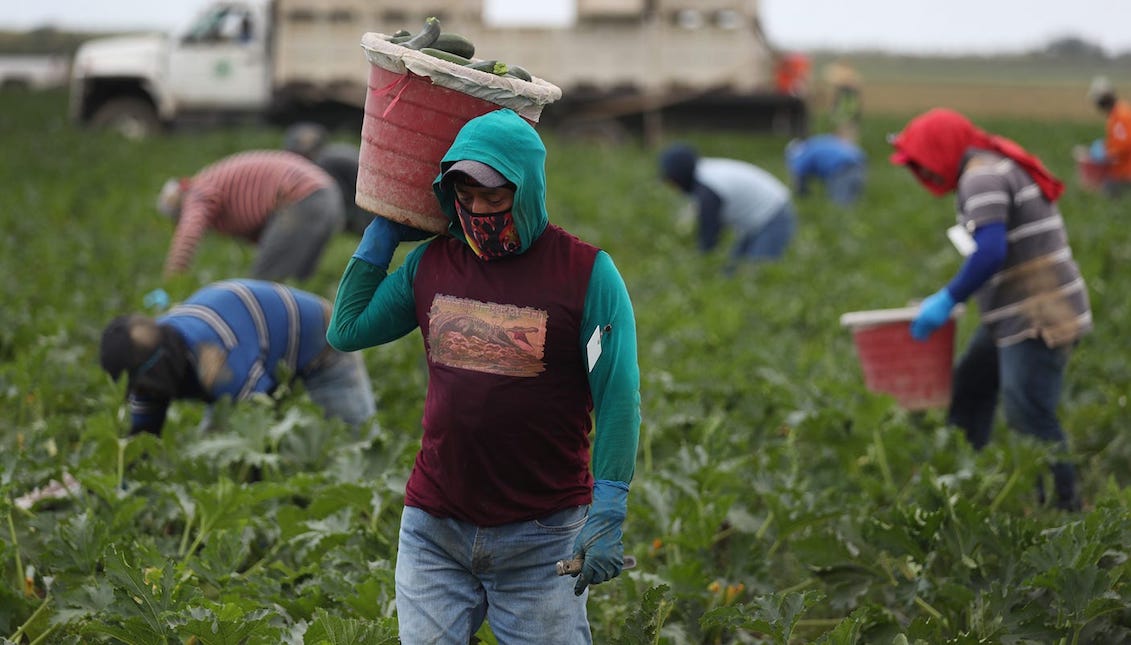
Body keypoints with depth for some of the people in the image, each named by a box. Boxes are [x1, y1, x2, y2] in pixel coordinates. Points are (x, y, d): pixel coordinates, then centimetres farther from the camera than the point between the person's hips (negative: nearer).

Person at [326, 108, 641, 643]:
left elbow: (617, 398, -8)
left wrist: (607, 516, -14)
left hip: (542, 537, -4)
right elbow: (347, 330, 16)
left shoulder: (586, 273, -7)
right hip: (433, 531, 4)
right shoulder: (431, 263, 7)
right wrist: (382, 233, 14)